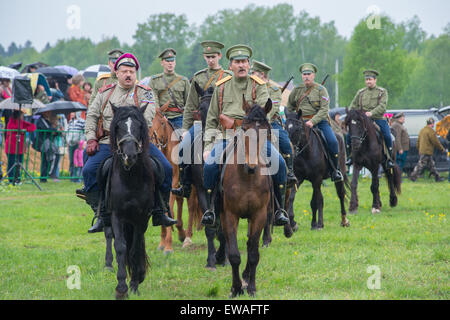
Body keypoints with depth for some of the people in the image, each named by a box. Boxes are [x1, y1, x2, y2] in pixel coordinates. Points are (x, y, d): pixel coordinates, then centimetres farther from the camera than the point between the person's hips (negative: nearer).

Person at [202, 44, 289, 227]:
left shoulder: (259, 86, 5)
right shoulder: (221, 87, 10)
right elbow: (212, 119, 14)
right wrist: (208, 146, 4)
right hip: (226, 137, 1)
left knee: (279, 162, -23)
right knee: (209, 164, -26)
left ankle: (280, 208, -10)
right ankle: (209, 208, -10)